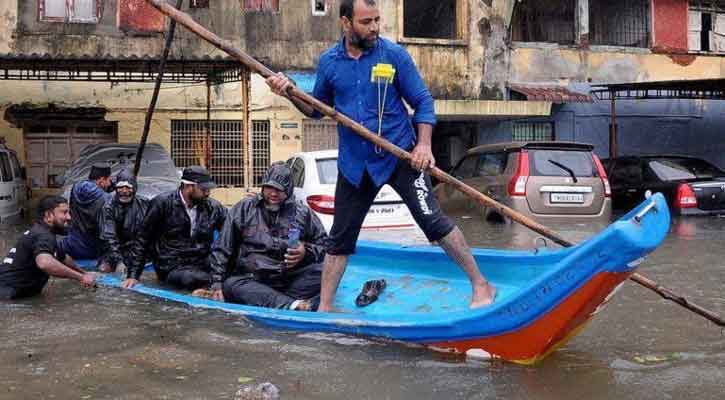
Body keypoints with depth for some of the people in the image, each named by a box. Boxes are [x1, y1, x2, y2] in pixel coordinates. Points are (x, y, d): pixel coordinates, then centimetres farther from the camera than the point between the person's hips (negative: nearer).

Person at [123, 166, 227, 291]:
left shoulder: (213, 207, 7)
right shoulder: (162, 203, -1)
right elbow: (142, 240, 4)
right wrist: (133, 275, 1)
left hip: (202, 267, 4)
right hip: (171, 268, -4)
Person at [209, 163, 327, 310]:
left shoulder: (302, 213, 11)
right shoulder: (244, 209, 10)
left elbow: (323, 244, 17)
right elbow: (223, 248, 10)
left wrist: (307, 252, -5)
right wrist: (217, 283, 0)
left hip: (293, 280, 1)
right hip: (252, 280, 0)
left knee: (323, 271, -26)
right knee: (231, 285, -33)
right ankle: (294, 306, -50)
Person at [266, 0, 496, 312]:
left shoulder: (394, 54, -8)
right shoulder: (329, 62, 2)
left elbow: (423, 101, -4)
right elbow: (318, 109, 13)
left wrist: (424, 144, -16)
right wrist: (291, 93, -6)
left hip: (400, 155, -3)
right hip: (354, 163, 3)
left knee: (432, 219, -12)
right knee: (340, 238, 10)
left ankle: (481, 287, 2)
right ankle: (324, 308, 23)